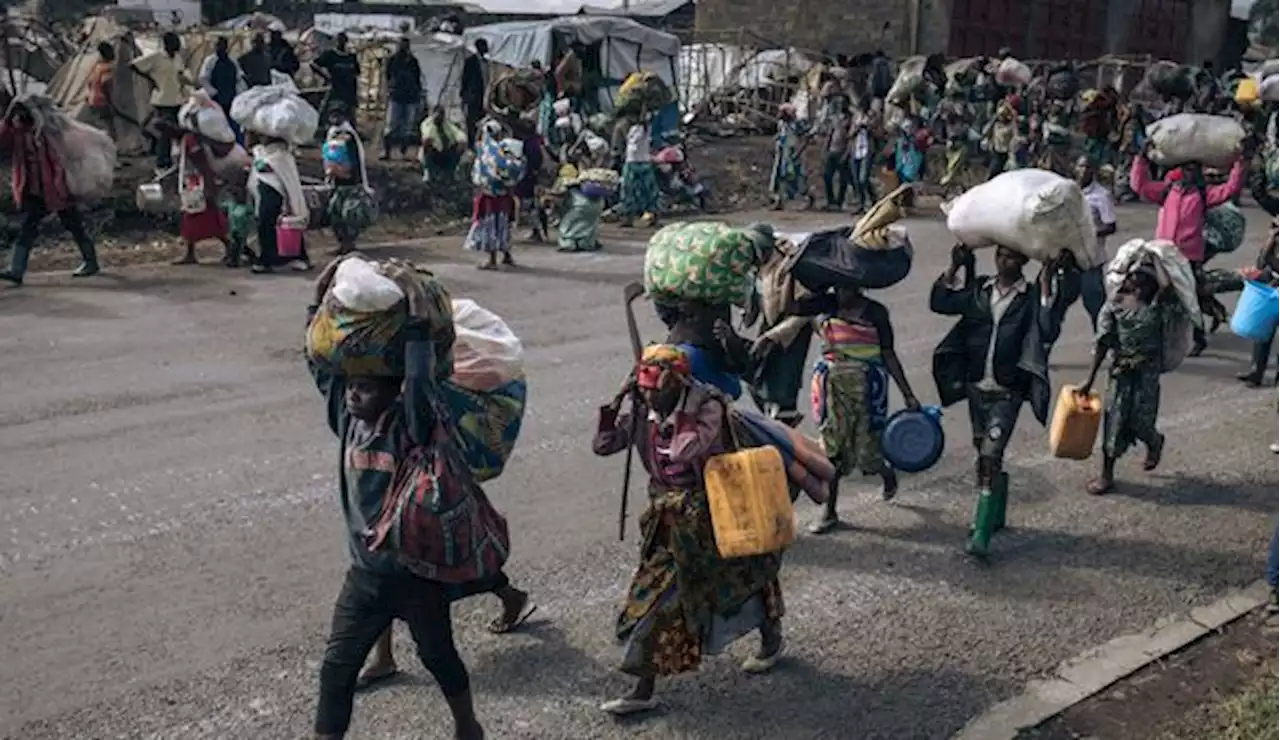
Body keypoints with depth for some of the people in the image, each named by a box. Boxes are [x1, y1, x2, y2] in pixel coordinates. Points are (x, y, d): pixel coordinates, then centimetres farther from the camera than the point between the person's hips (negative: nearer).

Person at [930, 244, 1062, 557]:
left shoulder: (1031, 297, -6)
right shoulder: (978, 290, 5)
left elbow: (1048, 333, -20)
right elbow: (938, 303, 2)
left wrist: (1046, 287, -22)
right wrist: (955, 266, -5)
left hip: (1007, 392, -5)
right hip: (977, 388, 5)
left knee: (990, 457, -14)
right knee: (984, 454, 17)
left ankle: (981, 534, -16)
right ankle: (995, 516, 37)